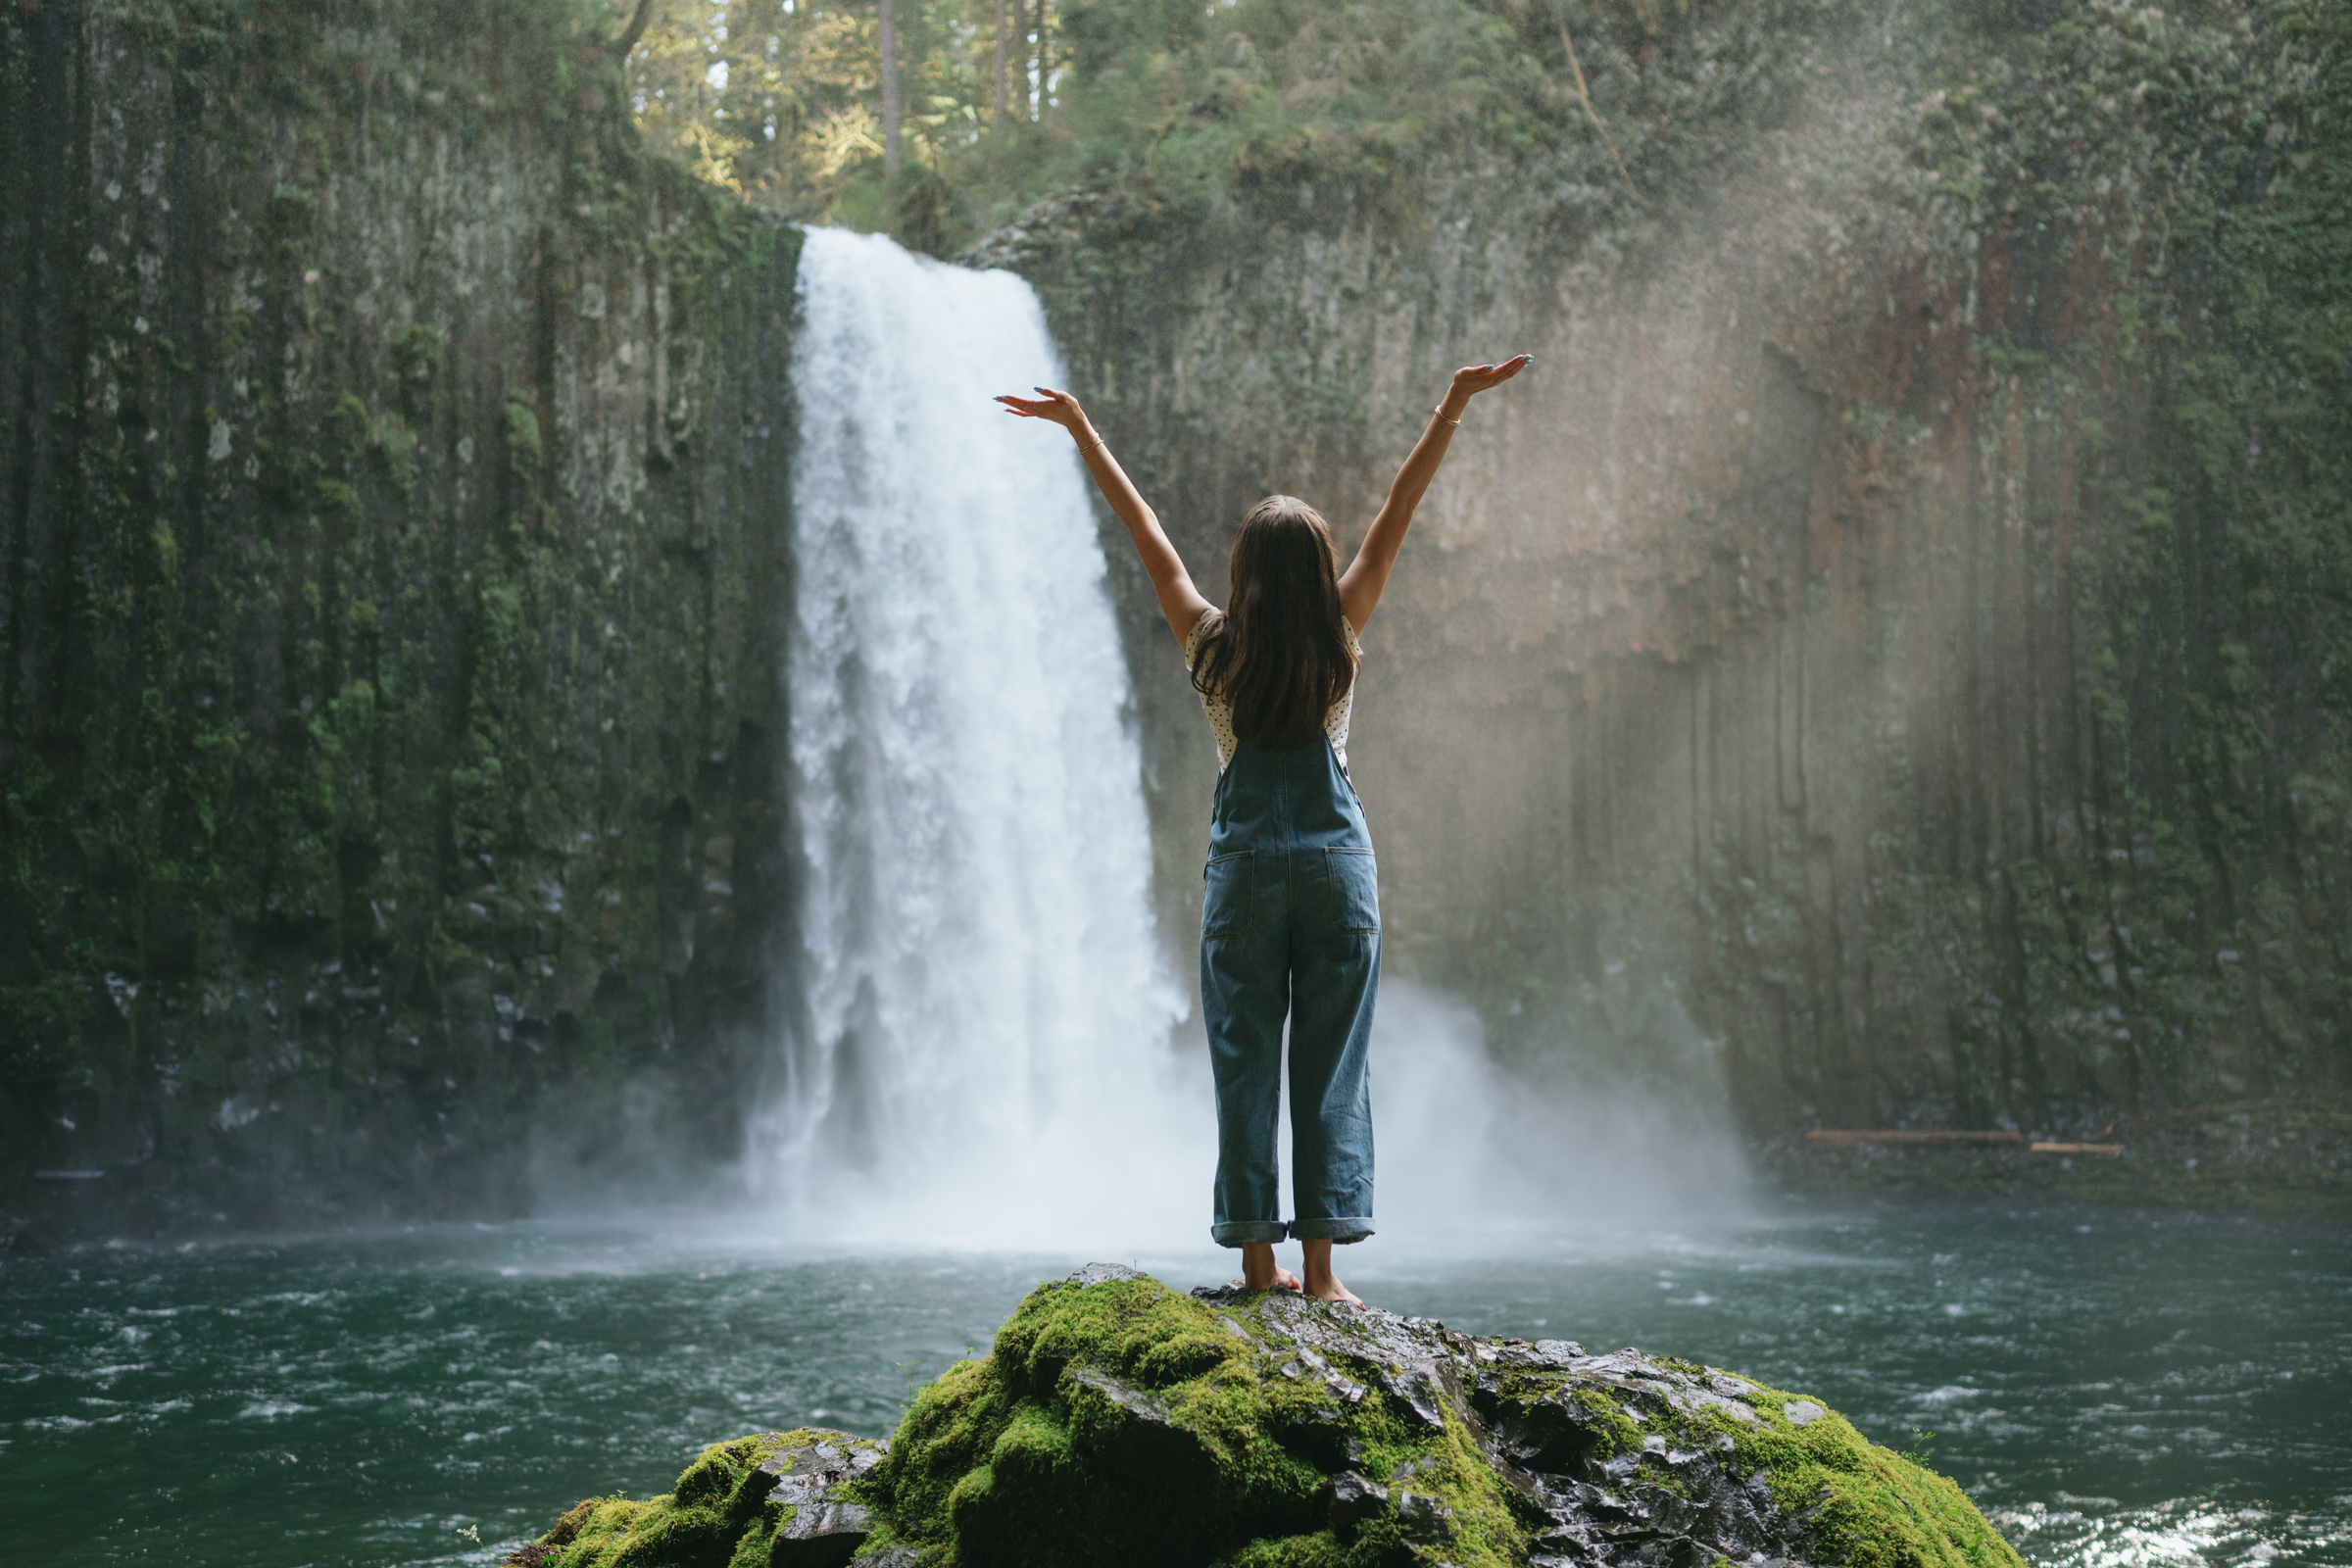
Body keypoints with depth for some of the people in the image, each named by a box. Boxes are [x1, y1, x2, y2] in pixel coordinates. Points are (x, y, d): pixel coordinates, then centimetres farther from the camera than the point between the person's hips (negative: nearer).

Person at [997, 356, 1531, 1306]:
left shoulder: (1211, 646, -2)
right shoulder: (1339, 637, -2)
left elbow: (1142, 529, 5)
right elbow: (1398, 514, 0)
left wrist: (1079, 428, 13)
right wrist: (1452, 410, 3)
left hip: (1243, 863, 1)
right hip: (1336, 861, 0)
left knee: (1244, 1062, 5)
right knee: (1332, 1065, 1)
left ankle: (1257, 1258, 5)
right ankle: (1319, 1268, 0)